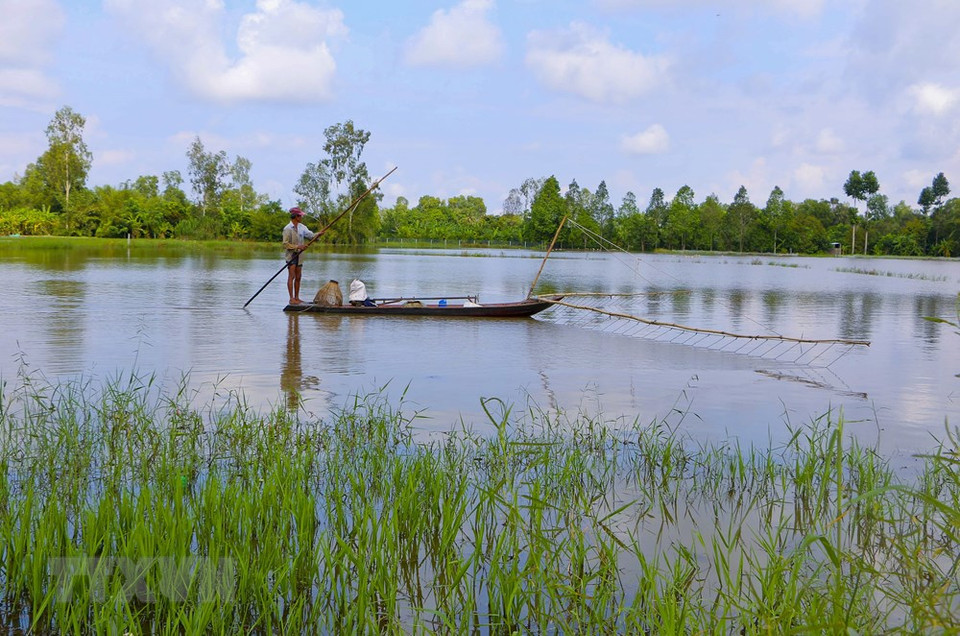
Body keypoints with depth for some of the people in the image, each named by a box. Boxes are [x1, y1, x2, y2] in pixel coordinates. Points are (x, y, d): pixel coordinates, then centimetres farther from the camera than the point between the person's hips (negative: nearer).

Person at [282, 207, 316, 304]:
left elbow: (310, 235, 6)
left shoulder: (301, 227, 9)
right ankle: (291, 299, -9)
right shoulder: (288, 229, -12)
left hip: (299, 255, 7)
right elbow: (285, 244, -13)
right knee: (291, 277, -8)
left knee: (298, 278, 9)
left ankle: (297, 298, 15)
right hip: (291, 255, -7)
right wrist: (297, 247, -21)